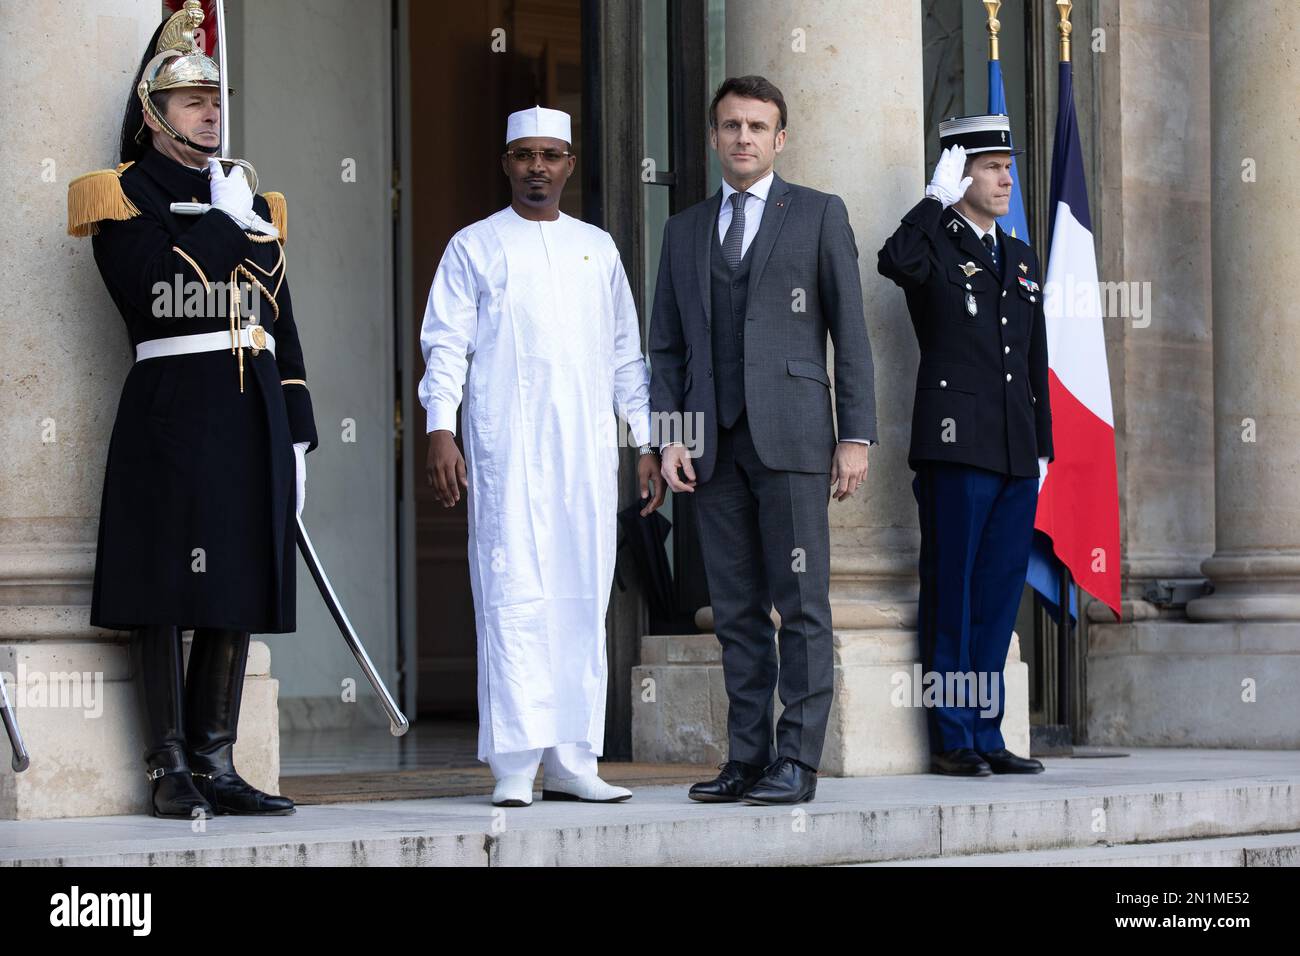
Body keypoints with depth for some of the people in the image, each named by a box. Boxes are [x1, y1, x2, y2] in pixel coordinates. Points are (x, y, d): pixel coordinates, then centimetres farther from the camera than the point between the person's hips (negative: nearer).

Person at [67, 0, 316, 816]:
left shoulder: (249, 201, 19)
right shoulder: (124, 197, 1)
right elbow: (150, 295, -16)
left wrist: (297, 433, 13)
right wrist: (233, 227, -7)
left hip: (252, 411, 6)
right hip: (171, 408, -6)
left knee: (239, 592, 5)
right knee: (166, 591, -5)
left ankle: (218, 764, 10)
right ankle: (171, 769, 0)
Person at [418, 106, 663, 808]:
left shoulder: (597, 249, 18)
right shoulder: (474, 247, 8)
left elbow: (626, 354, 20)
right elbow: (446, 345, 2)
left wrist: (647, 443, 14)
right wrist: (439, 430, -10)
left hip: (586, 447, 4)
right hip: (505, 447, -4)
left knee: (583, 599, 2)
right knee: (513, 595, -10)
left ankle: (571, 761, 5)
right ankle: (513, 766, -11)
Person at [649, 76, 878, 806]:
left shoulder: (819, 215, 6)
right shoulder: (686, 231, 17)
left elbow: (851, 331, 2)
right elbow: (668, 346, 15)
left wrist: (857, 436, -5)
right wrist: (668, 435, 2)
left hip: (791, 436, -4)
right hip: (715, 443, 4)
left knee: (801, 603, -5)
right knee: (737, 610, 5)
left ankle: (798, 762, -5)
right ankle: (747, 758, 8)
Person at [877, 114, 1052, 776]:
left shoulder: (1020, 260, 20)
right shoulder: (935, 247, 0)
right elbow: (895, 262, -27)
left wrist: (1041, 447, 17)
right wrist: (937, 198, -15)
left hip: (1015, 455, 7)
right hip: (955, 447, -7)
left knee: (998, 597, 8)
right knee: (950, 596, -4)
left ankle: (986, 737, 13)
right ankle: (950, 741, 0)